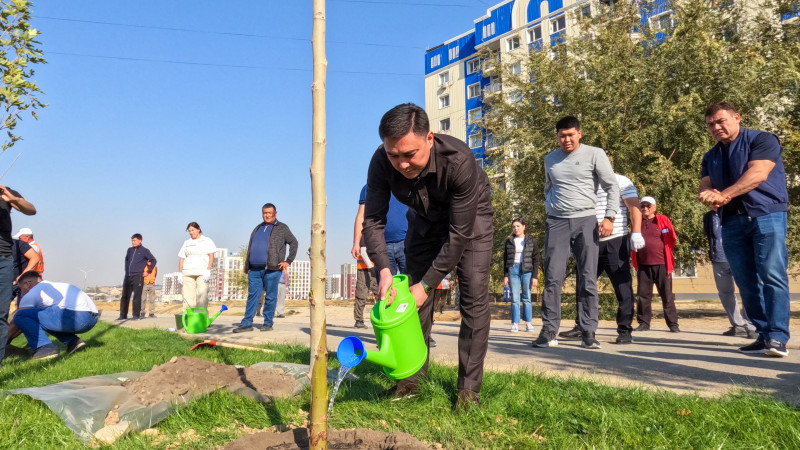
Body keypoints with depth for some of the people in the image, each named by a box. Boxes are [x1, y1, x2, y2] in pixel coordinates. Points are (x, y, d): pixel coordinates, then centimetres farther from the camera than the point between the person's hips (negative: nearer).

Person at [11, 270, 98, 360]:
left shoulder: (32, 293, 12)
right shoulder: (54, 286, 36)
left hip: (74, 315, -9)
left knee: (21, 316, 0)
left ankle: (45, 348, -10)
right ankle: (72, 341, 17)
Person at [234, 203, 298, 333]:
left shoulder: (282, 228, 4)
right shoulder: (257, 229, 21)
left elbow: (294, 243, 2)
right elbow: (250, 248, 24)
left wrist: (288, 261, -4)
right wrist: (247, 265, 19)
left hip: (272, 269, -5)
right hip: (255, 270, 5)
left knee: (270, 297, 1)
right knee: (252, 296, 5)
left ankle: (268, 323, 10)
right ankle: (246, 323, 9)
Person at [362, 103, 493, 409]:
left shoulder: (459, 161, -40)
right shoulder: (381, 163, -29)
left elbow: (460, 233, -34)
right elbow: (373, 220, -22)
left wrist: (427, 284, -31)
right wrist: (384, 270, -36)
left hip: (470, 216, -3)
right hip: (425, 218, 4)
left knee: (474, 297, -11)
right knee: (413, 294, 0)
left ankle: (469, 387, 0)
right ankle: (413, 373, 16)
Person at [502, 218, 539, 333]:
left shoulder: (531, 241, 5)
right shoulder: (509, 241, 11)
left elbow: (536, 259, 2)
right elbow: (505, 259, 12)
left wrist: (535, 276, -4)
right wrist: (505, 275, 5)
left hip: (527, 271, -1)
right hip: (513, 270, 2)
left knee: (526, 298, 2)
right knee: (514, 299, -1)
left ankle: (528, 323, 9)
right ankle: (515, 324, 0)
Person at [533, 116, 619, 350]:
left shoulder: (595, 154, 0)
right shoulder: (550, 159, 12)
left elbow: (612, 187, 1)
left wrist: (609, 217, -8)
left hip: (585, 221, -2)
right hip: (556, 222, 2)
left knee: (588, 279, -1)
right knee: (552, 277, -4)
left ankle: (588, 332, 5)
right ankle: (549, 331, 0)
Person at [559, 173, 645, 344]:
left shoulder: (621, 181, 1)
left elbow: (634, 206, -8)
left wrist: (636, 233, -21)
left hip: (615, 242, -6)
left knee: (622, 286, -4)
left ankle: (625, 330, 2)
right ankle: (581, 327, 17)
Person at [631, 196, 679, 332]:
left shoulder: (663, 220, 2)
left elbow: (672, 239, 9)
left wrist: (665, 253, 11)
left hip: (661, 264, -3)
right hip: (643, 265, 3)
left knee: (667, 295, 2)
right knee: (643, 295, 5)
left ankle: (673, 324, 8)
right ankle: (644, 323, 13)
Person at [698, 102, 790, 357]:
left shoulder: (761, 140, 1)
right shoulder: (711, 157, 19)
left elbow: (758, 174, -15)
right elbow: (705, 186, 6)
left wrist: (723, 195, -25)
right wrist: (710, 197, -18)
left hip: (766, 215, -5)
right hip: (732, 222, 6)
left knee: (772, 276, -12)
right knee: (746, 282, 2)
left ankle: (777, 337, -11)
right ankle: (763, 335, 7)